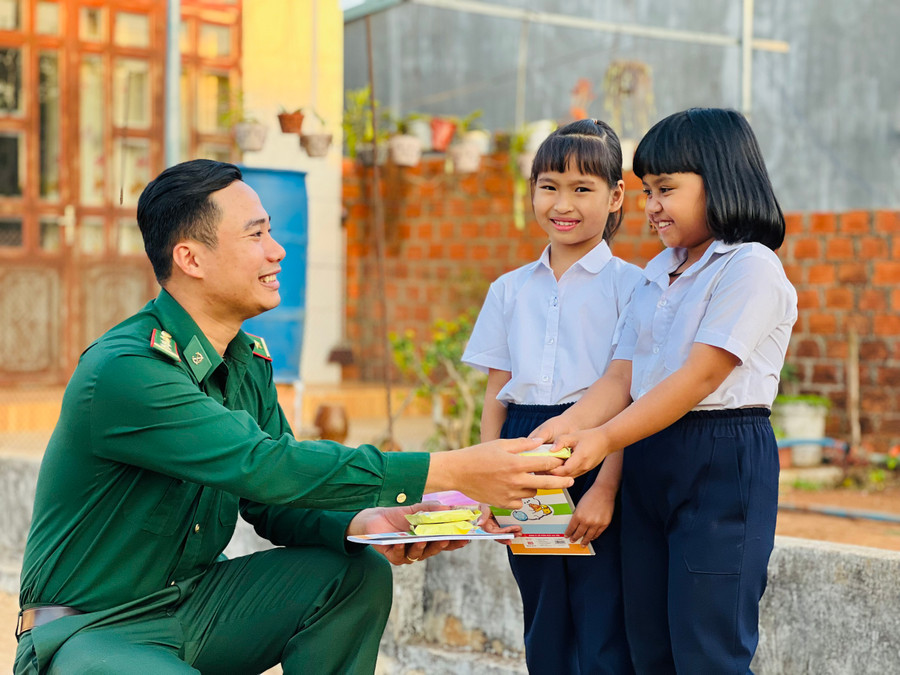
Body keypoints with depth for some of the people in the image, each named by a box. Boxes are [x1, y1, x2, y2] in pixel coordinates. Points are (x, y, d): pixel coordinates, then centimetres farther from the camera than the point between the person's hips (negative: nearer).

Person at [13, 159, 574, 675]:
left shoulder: (249, 361, 4)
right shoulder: (122, 371, -26)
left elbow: (272, 503, 3)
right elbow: (265, 465, -34)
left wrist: (361, 521, -19)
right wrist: (452, 472, -35)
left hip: (193, 601, 8)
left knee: (357, 573, -8)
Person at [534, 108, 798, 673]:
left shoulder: (750, 266, -8)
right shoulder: (657, 276, 16)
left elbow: (701, 376, -17)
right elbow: (622, 376, 8)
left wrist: (604, 439, -21)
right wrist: (566, 426, -10)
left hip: (723, 462, -7)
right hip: (647, 462, 8)